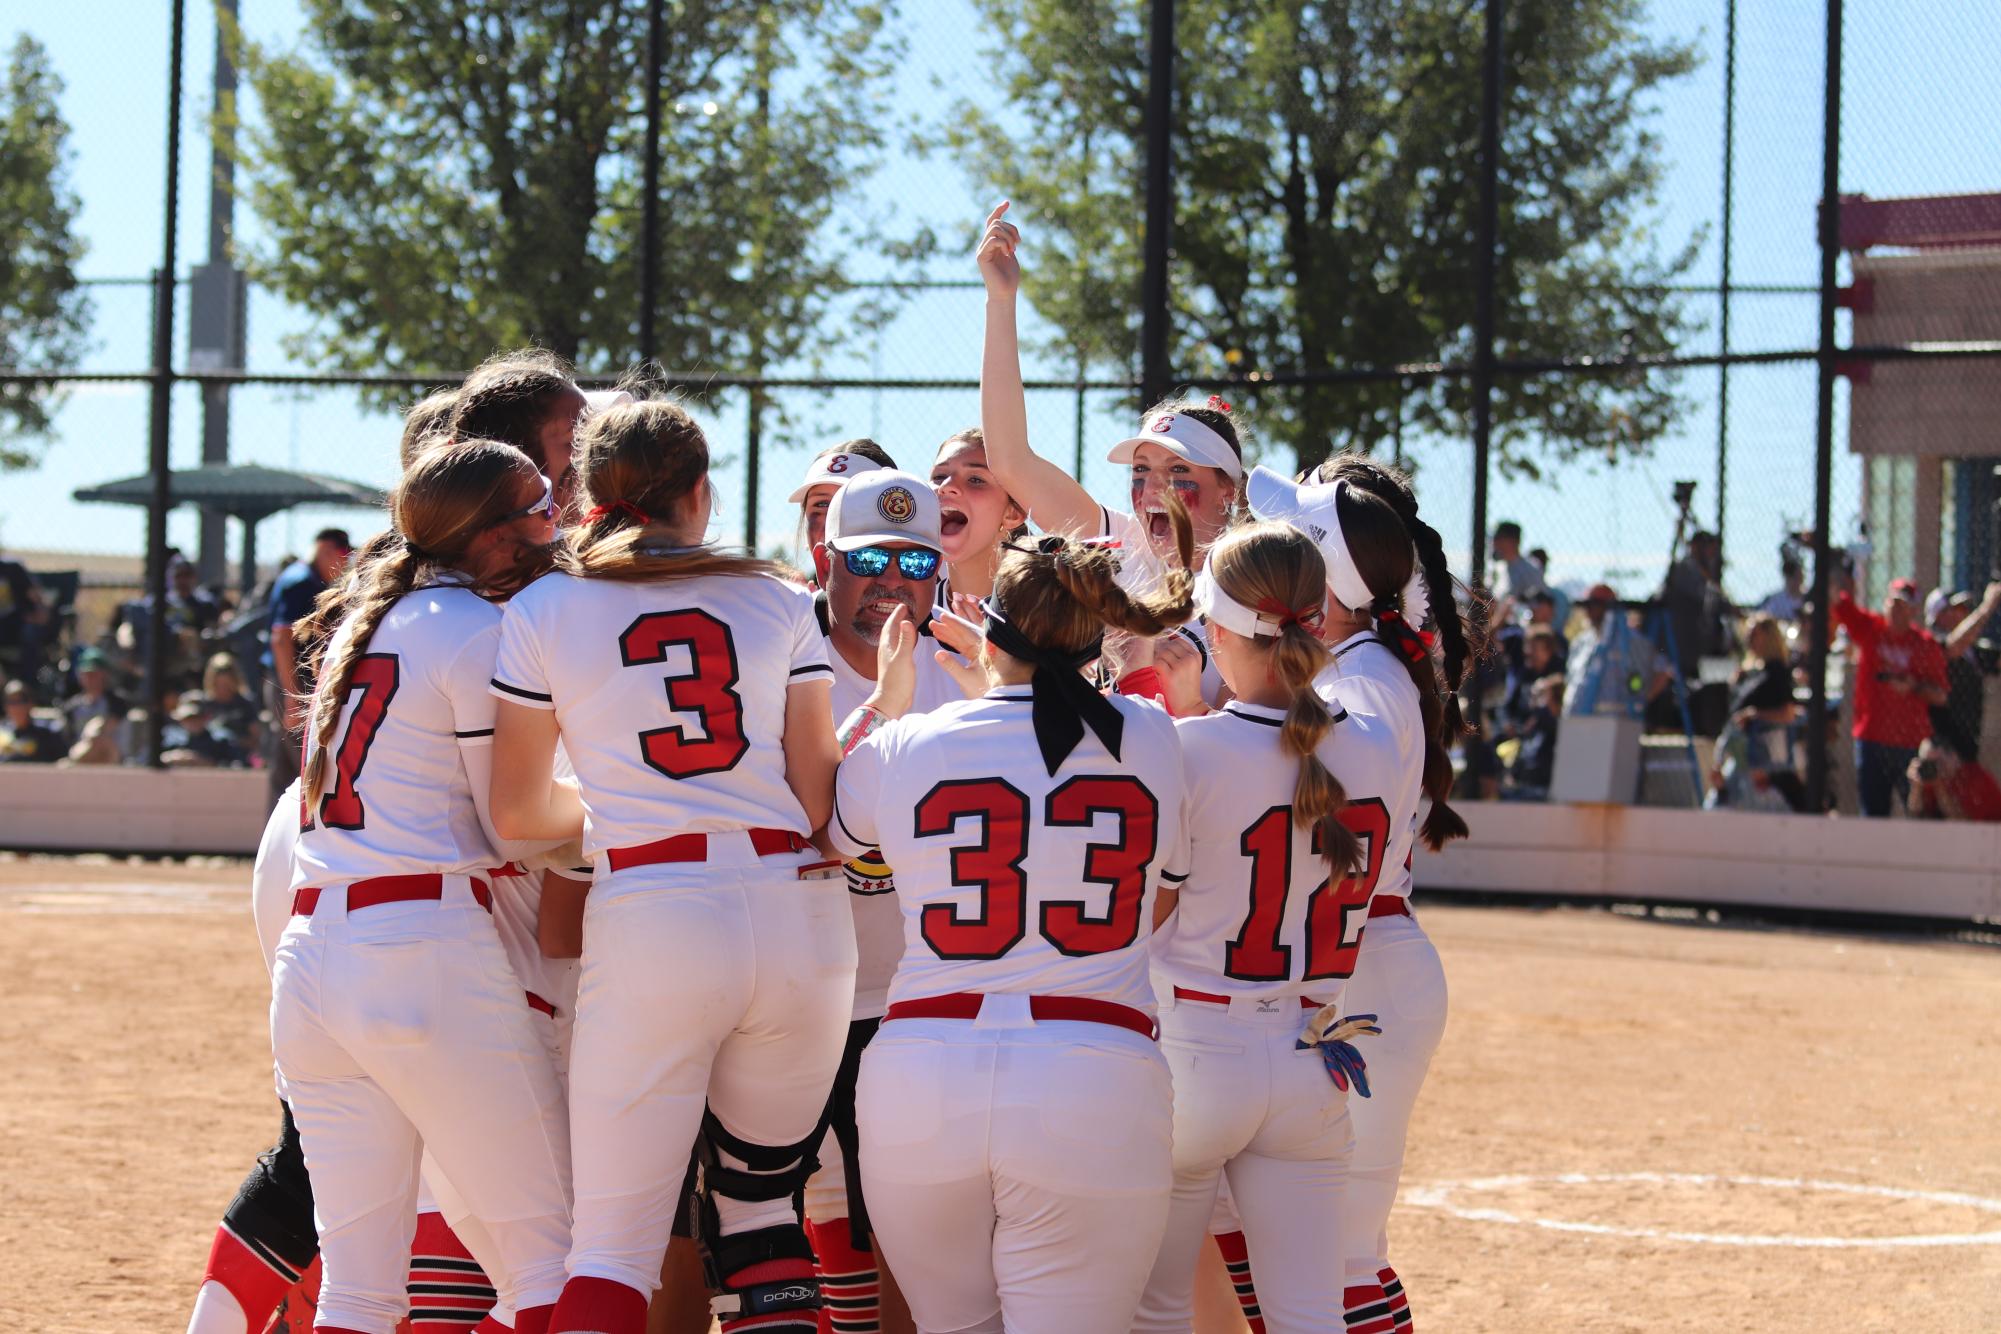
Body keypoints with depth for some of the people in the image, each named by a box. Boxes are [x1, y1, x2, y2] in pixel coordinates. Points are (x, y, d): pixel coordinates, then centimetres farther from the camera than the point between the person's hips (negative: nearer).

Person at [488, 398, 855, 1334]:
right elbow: (819, 799, 4)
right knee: (761, 1203, 17)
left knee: (613, 1245, 0)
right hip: (798, 917, 2)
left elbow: (518, 812, 6)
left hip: (650, 930, -2)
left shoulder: (542, 613, 5)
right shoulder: (781, 604, 9)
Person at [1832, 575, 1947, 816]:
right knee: (1873, 811, 4)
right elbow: (1841, 602, -7)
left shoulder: (1926, 644, 2)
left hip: (1913, 744, -2)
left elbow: (1940, 695, 2)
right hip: (1871, 739, 2)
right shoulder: (1868, 628, 6)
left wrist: (1914, 687, -15)